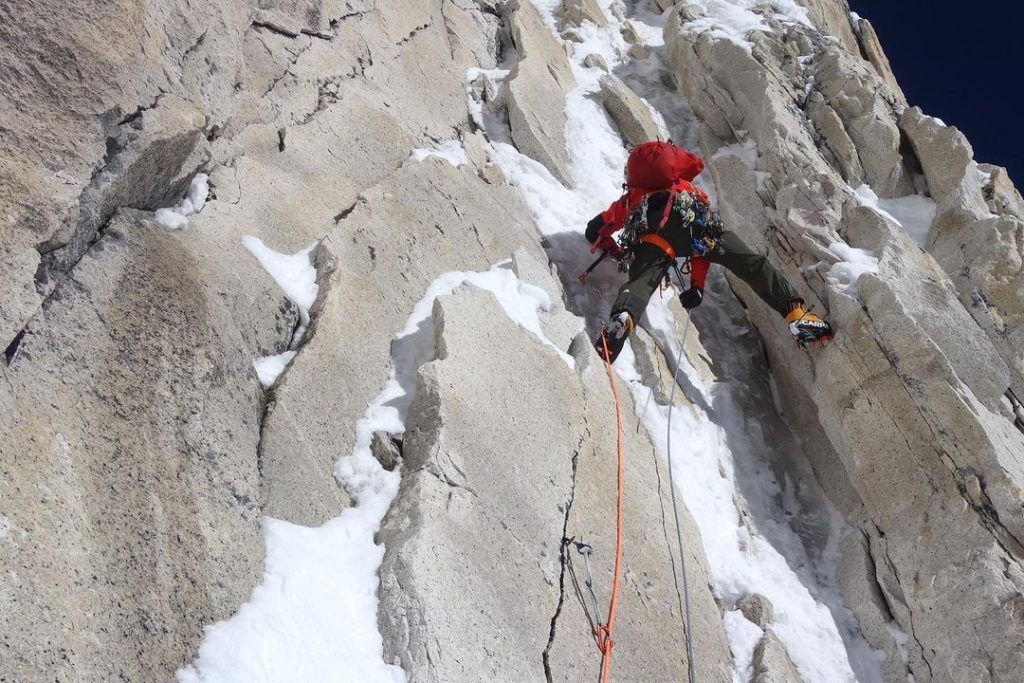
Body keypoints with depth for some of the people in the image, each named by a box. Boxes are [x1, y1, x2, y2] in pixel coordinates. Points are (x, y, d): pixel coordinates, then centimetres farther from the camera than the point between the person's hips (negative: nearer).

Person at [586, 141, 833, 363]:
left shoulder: (631, 198, 46)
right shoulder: (687, 188, 47)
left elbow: (594, 231, 44)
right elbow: (702, 243, 39)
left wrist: (617, 253, 57)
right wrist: (697, 286, 39)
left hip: (650, 231, -1)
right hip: (691, 217, 1)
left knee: (641, 283, -23)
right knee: (751, 264, 1)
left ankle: (622, 320, -55)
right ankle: (797, 316, -15)